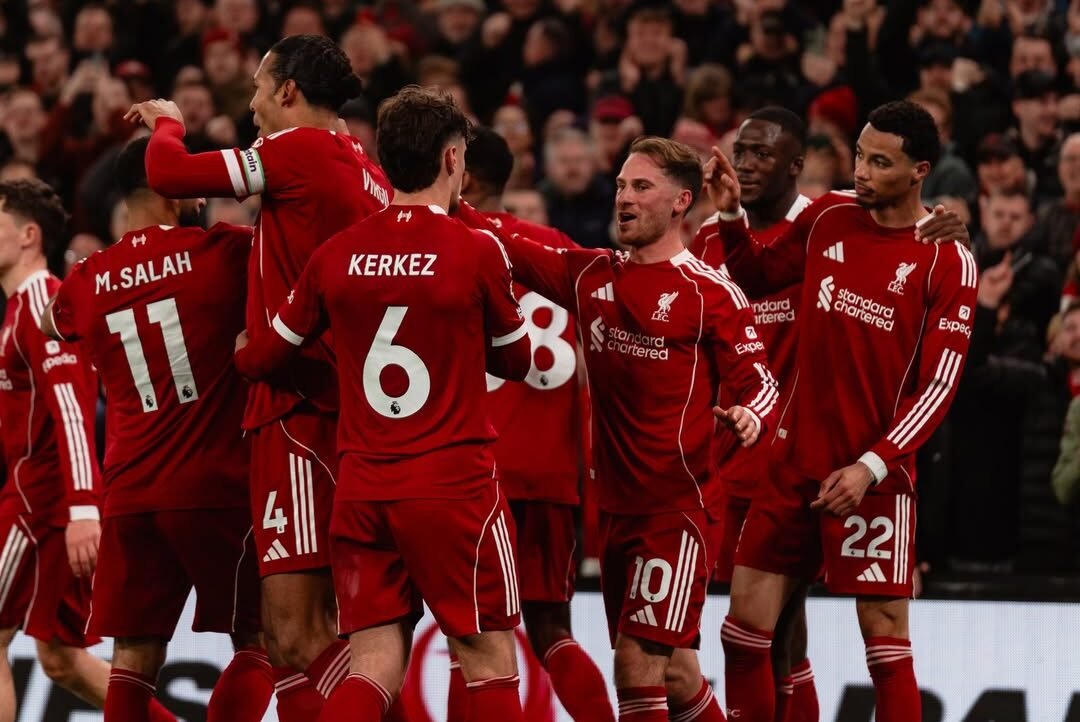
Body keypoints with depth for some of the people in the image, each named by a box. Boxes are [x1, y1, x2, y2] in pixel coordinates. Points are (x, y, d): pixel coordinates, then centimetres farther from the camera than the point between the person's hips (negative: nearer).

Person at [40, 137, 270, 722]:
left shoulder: (86, 283, 8)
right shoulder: (219, 251, -6)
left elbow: (52, 323, 30)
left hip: (130, 493, 4)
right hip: (217, 487, -4)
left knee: (134, 649, 7)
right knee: (257, 641, 4)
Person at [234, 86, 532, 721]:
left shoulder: (337, 255, 3)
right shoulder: (478, 251, -7)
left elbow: (261, 357, 12)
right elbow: (516, 361, 9)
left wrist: (242, 351, 35)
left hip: (362, 490, 4)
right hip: (456, 486, -4)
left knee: (374, 670, 5)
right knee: (491, 664, 5)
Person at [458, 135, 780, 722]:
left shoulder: (712, 293, -7)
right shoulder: (591, 276, 10)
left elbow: (758, 381, -7)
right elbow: (509, 250, 12)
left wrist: (749, 416, -29)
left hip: (677, 504, -7)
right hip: (613, 506, 7)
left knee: (638, 663, -14)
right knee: (664, 670, 14)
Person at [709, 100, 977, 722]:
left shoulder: (949, 262, -9)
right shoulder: (829, 217, 5)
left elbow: (938, 384, -12)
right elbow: (758, 277, 21)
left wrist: (871, 466, -20)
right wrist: (730, 215, 3)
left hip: (875, 477, -5)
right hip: (796, 461, 5)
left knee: (886, 640, -5)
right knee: (745, 628, 4)